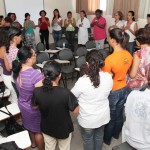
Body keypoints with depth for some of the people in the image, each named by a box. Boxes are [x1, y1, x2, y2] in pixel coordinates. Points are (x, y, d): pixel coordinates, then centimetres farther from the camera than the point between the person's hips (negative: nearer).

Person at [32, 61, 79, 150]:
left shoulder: (37, 91, -23)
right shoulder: (65, 93, -33)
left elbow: (34, 106, -3)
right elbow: (76, 110, -18)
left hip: (47, 128, 3)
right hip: (64, 129, -2)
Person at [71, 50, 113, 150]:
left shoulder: (82, 81, -29)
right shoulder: (108, 77, -17)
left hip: (88, 119, -4)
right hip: (103, 116, 4)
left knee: (88, 139, 23)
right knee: (99, 136, 30)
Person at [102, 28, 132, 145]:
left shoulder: (109, 59, -29)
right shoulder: (129, 55, -8)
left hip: (113, 92, -6)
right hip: (124, 89, 6)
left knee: (110, 117, 16)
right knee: (119, 114, 25)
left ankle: (107, 139, 38)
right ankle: (116, 134, 49)